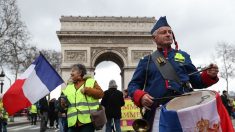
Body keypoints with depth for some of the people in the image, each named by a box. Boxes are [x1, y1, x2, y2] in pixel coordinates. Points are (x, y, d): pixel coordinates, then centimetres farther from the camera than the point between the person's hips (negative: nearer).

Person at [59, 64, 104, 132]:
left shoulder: (91, 82, 6)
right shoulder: (68, 87, 19)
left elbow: (101, 94, -3)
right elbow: (64, 105, 22)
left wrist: (87, 90, -12)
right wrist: (63, 103, -2)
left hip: (88, 120, -4)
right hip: (73, 122, 5)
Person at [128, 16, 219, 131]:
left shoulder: (183, 56, 15)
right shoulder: (146, 60, 10)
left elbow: (196, 81, 17)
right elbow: (133, 85, 8)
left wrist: (209, 75, -4)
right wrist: (141, 97, -14)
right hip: (158, 113, -1)